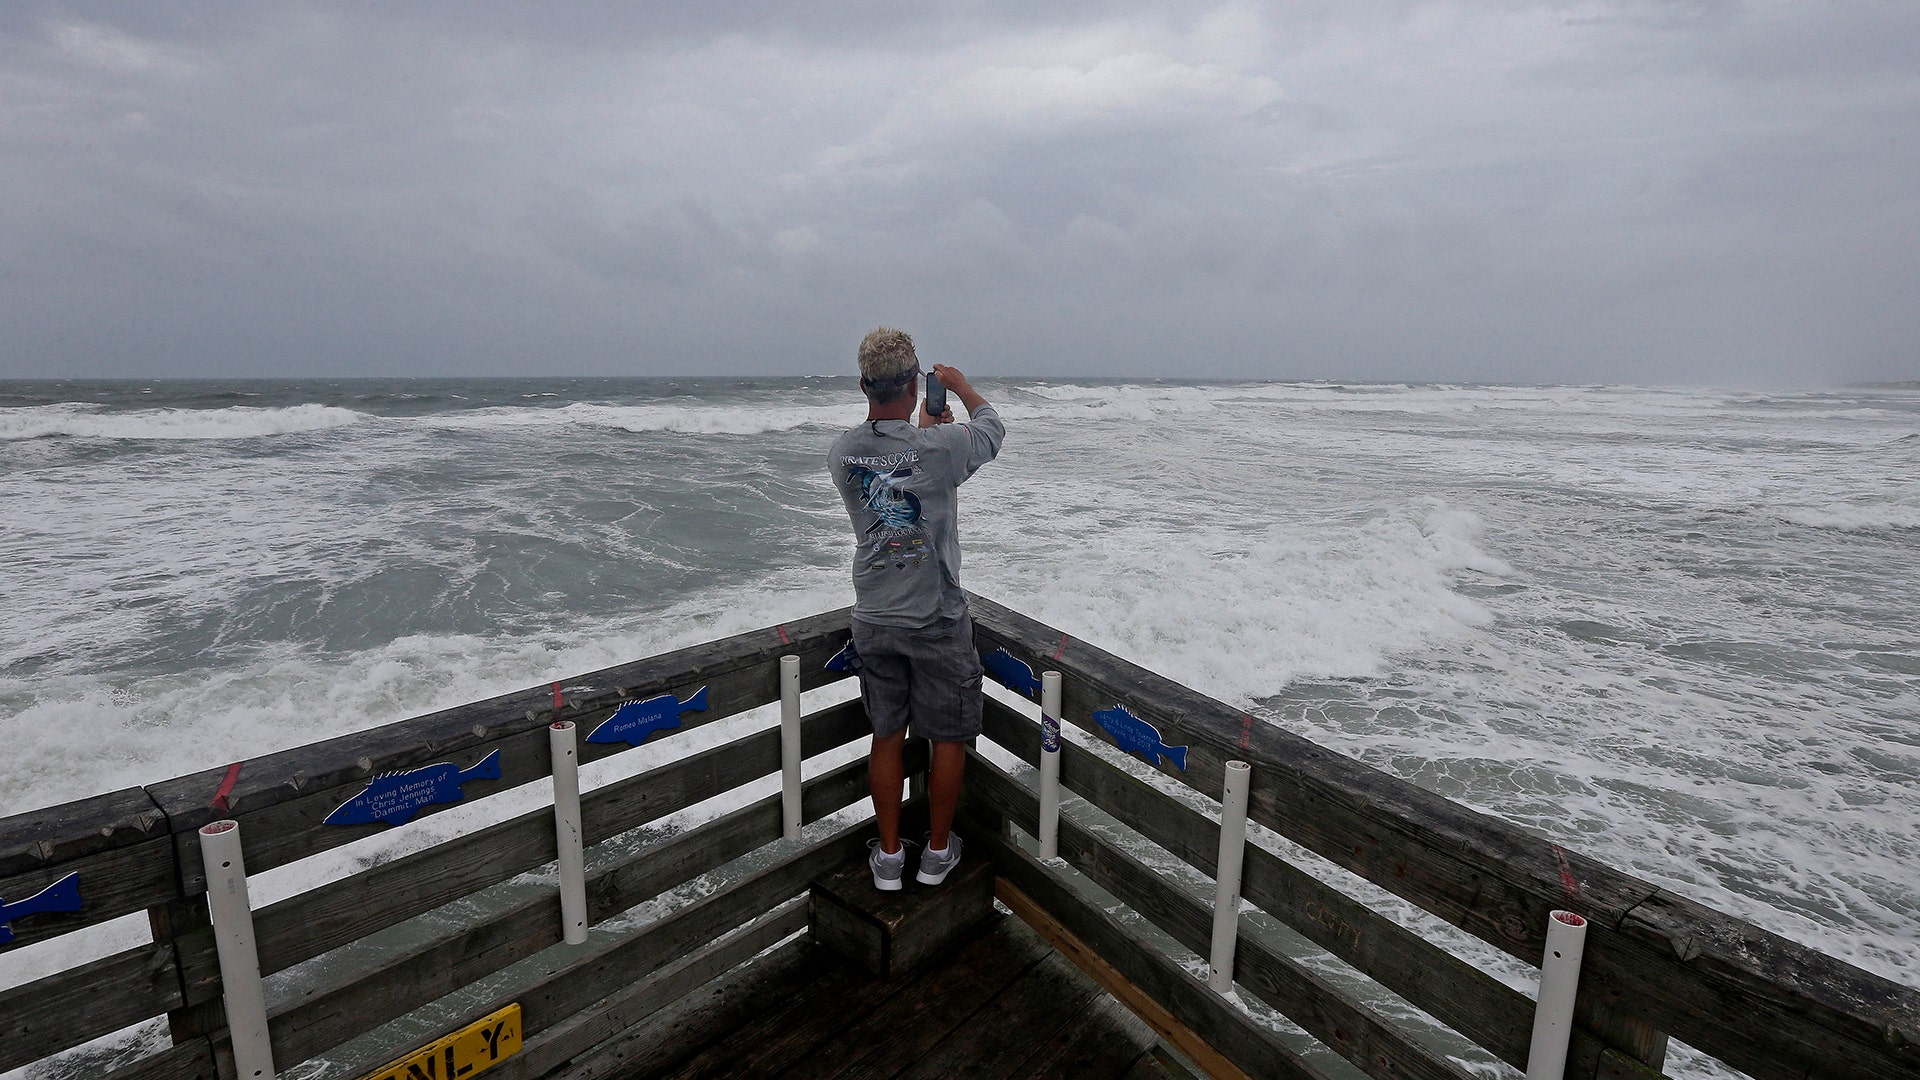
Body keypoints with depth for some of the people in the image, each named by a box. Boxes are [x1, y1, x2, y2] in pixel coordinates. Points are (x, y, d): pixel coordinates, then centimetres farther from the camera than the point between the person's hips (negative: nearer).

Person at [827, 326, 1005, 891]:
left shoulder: (841, 454, -6)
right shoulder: (941, 447, -19)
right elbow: (992, 427, 3)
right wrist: (961, 384, 20)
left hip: (874, 620, 4)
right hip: (937, 620, -4)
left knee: (887, 737, 16)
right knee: (949, 738, 14)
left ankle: (888, 856, 29)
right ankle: (937, 852, 29)